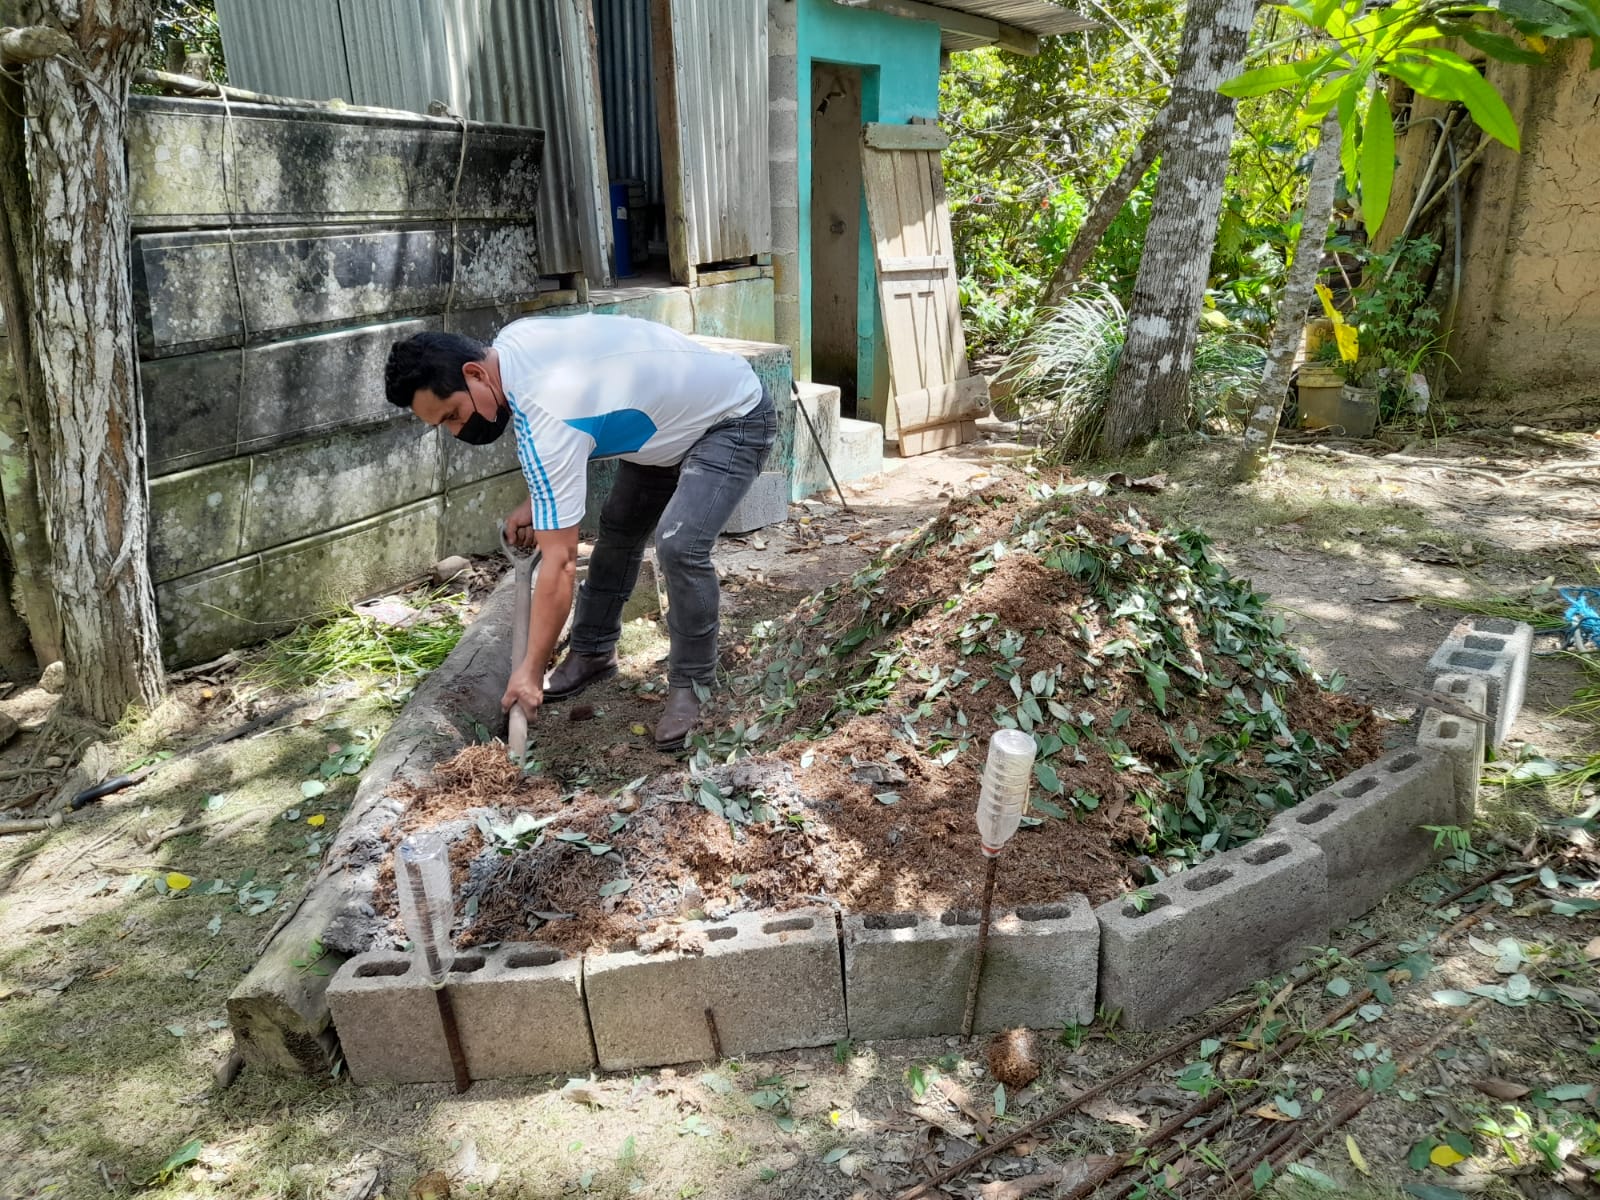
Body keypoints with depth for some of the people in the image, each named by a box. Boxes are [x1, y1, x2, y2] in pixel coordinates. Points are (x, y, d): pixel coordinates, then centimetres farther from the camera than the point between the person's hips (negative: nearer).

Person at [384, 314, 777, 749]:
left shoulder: (545, 420, -35)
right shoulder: (512, 341, -11)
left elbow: (560, 562, -33)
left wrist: (531, 671, -27)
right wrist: (538, 503, 1)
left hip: (735, 419, -10)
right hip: (672, 412, 10)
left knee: (678, 547, -25)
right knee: (617, 528, 13)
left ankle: (692, 682, -6)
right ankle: (593, 652, 27)